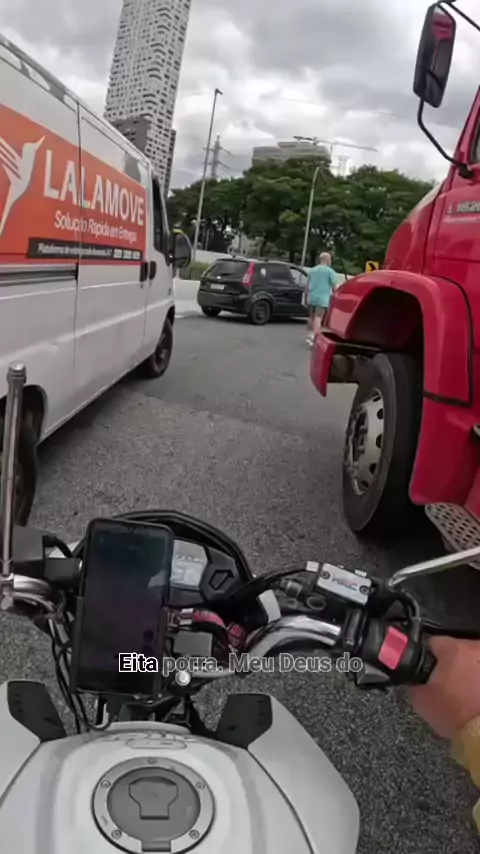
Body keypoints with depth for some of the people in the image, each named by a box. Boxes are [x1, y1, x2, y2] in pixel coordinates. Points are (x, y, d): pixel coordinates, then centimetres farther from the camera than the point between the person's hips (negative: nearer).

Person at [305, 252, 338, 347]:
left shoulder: (312, 270, 16)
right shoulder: (330, 271, -2)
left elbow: (308, 285, 21)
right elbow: (333, 286, -5)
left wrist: (307, 296, 29)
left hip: (311, 298, 6)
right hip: (322, 298, -6)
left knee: (312, 317, 16)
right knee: (318, 318, -10)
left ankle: (311, 335, 27)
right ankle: (312, 337, -22)